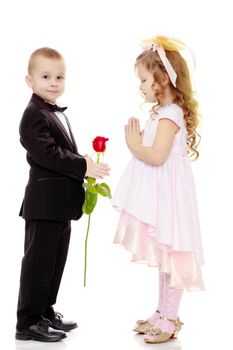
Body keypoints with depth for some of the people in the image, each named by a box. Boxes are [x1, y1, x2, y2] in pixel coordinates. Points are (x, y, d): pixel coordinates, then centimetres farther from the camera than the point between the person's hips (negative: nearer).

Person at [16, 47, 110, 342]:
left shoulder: (57, 114, 18)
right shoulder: (34, 115, -13)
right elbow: (46, 154, -25)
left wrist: (83, 166, 8)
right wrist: (83, 166, -24)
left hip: (61, 203, 10)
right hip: (44, 203, -10)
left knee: (56, 261, 17)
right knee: (38, 261, -2)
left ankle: (45, 312, 29)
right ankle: (28, 322, 8)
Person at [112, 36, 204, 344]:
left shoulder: (169, 115, -16)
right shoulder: (164, 112, 15)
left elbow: (156, 156, -26)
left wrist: (133, 144, -11)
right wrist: (138, 140, 5)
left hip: (168, 196, -10)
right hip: (159, 195, 10)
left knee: (170, 257, -1)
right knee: (164, 258, 17)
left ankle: (169, 320, 9)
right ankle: (163, 313, 28)